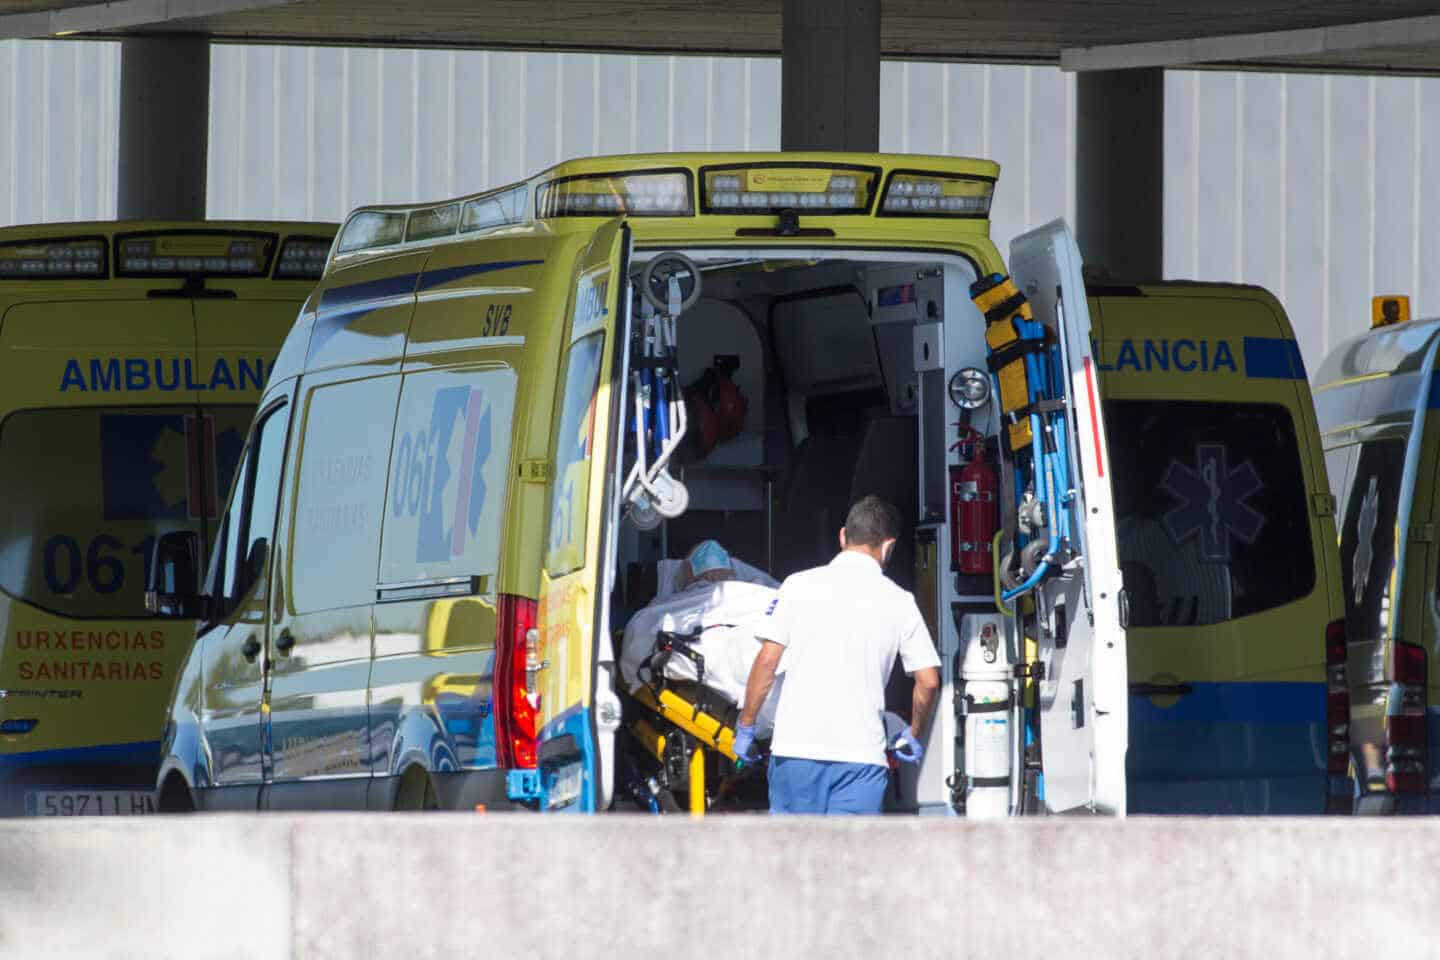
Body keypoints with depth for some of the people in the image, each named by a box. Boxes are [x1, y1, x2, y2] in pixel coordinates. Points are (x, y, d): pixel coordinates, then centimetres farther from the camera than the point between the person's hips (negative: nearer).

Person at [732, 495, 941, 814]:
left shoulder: (799, 585, 2)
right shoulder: (899, 602, 5)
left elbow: (767, 661, -2)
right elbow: (928, 681, 4)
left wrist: (746, 726, 7)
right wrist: (914, 737, 20)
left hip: (797, 744, 0)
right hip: (864, 752, 0)